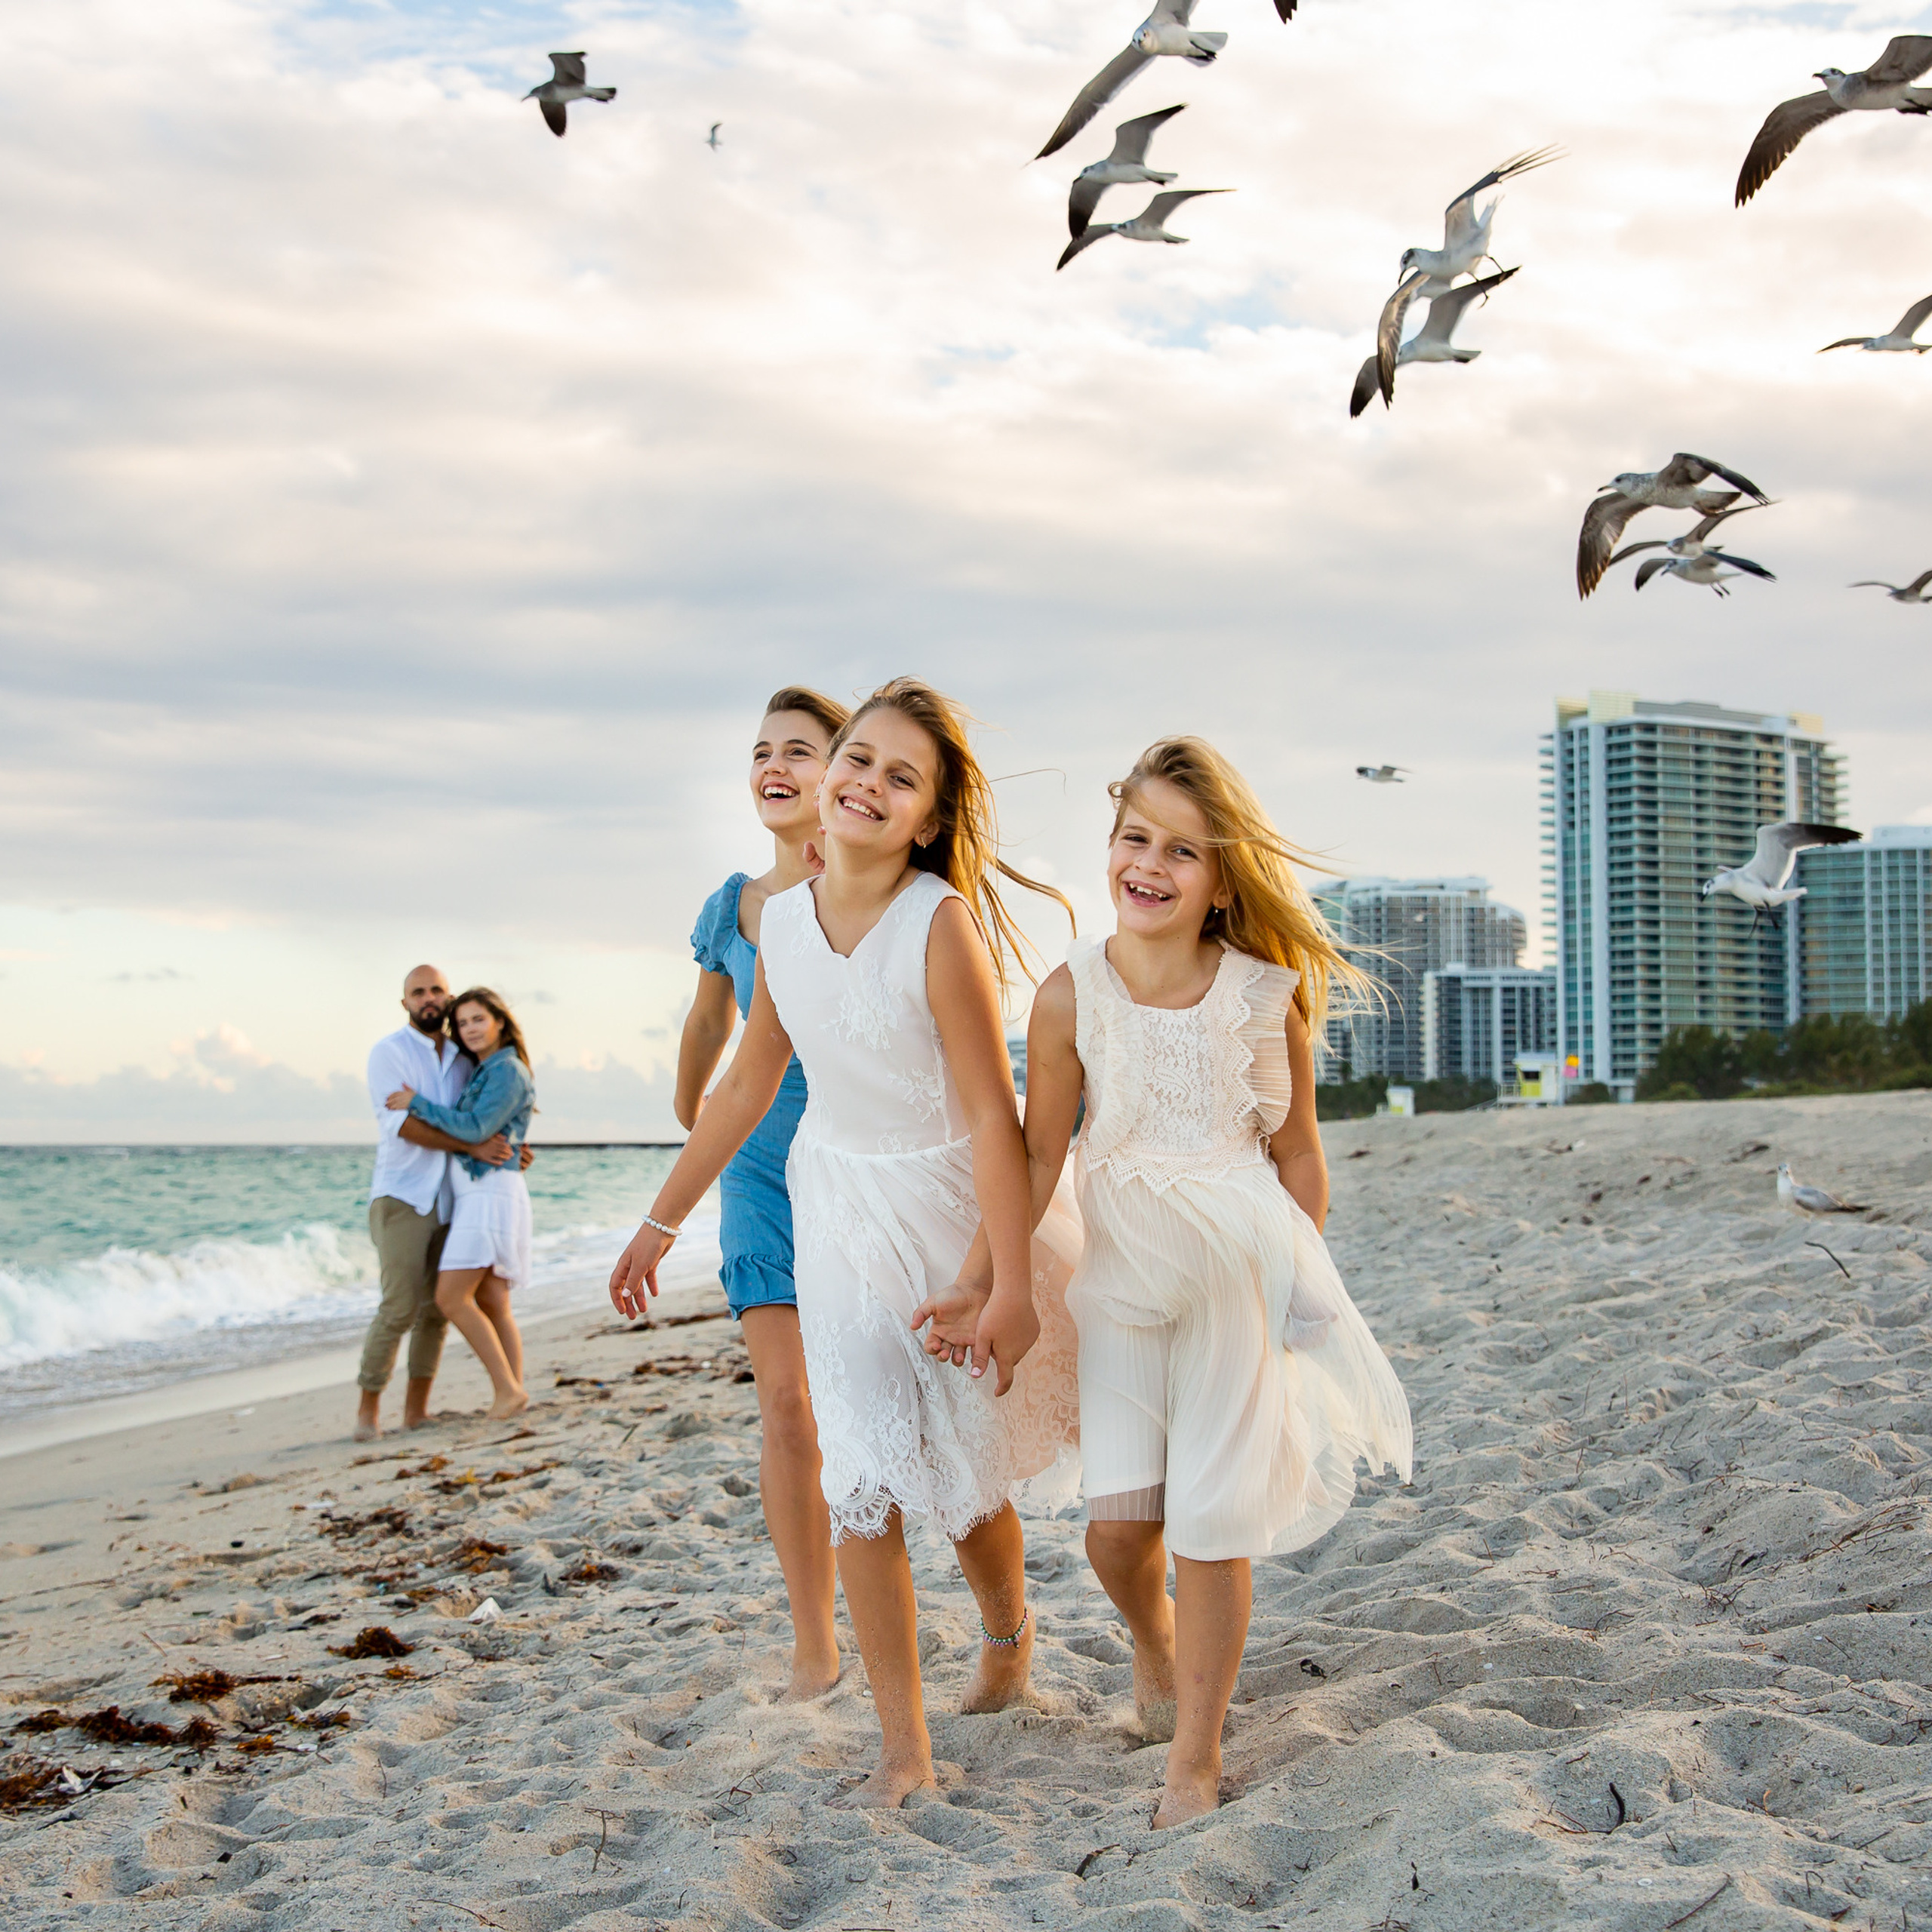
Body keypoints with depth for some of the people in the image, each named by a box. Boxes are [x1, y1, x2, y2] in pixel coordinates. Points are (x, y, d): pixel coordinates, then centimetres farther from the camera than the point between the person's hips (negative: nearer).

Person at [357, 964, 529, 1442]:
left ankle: (416, 1410, 10)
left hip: (449, 1200, 6)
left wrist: (508, 1148, 11)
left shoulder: (462, 1059, 14)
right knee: (400, 1307, -13)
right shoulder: (389, 1051, -4)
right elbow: (405, 1124, -14)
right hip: (402, 1198, -6)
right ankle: (369, 1409, -2)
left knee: (436, 1308, 3)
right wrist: (472, 1146, -19)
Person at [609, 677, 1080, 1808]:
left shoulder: (943, 926, -22)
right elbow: (748, 1087, 10)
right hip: (837, 1214, 4)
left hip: (949, 1212, -4)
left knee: (965, 1475, 10)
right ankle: (903, 1744, 5)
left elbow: (993, 1115, -22)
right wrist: (661, 1223, 14)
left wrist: (1012, 1287, -23)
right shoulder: (783, 921, -3)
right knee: (861, 1477, -3)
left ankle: (1008, 1631, 42)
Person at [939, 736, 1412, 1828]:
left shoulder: (1267, 995, -7)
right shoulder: (1073, 997, -8)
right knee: (1117, 1521, -4)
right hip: (1121, 1277, 1)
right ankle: (1153, 1642, 33)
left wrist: (1302, 1290, 3)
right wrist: (977, 1285, -6)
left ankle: (1197, 1757, 15)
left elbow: (1297, 1155, 2)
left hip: (1240, 1275, -1)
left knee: (1213, 1520, -2)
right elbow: (1037, 1157, -3)